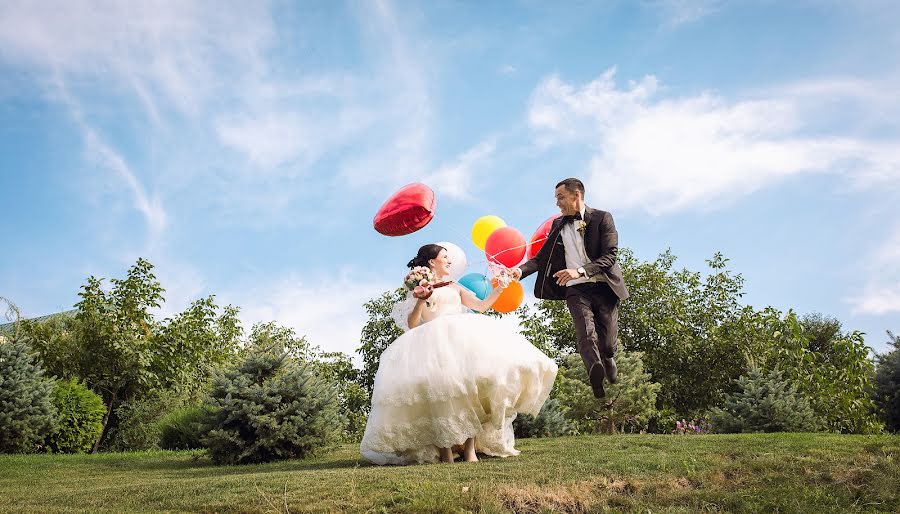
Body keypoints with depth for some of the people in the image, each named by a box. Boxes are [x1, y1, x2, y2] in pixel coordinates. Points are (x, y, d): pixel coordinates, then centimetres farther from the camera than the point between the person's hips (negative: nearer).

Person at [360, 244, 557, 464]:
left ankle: (470, 448, -23)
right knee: (441, 385, -28)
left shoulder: (454, 287, 30)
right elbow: (412, 325, 5)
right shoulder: (419, 288, 15)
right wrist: (420, 301, -9)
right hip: (434, 342, -4)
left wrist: (499, 288, 18)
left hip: (463, 337, 4)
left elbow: (481, 305, 25)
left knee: (470, 382, -22)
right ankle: (444, 450, -26)